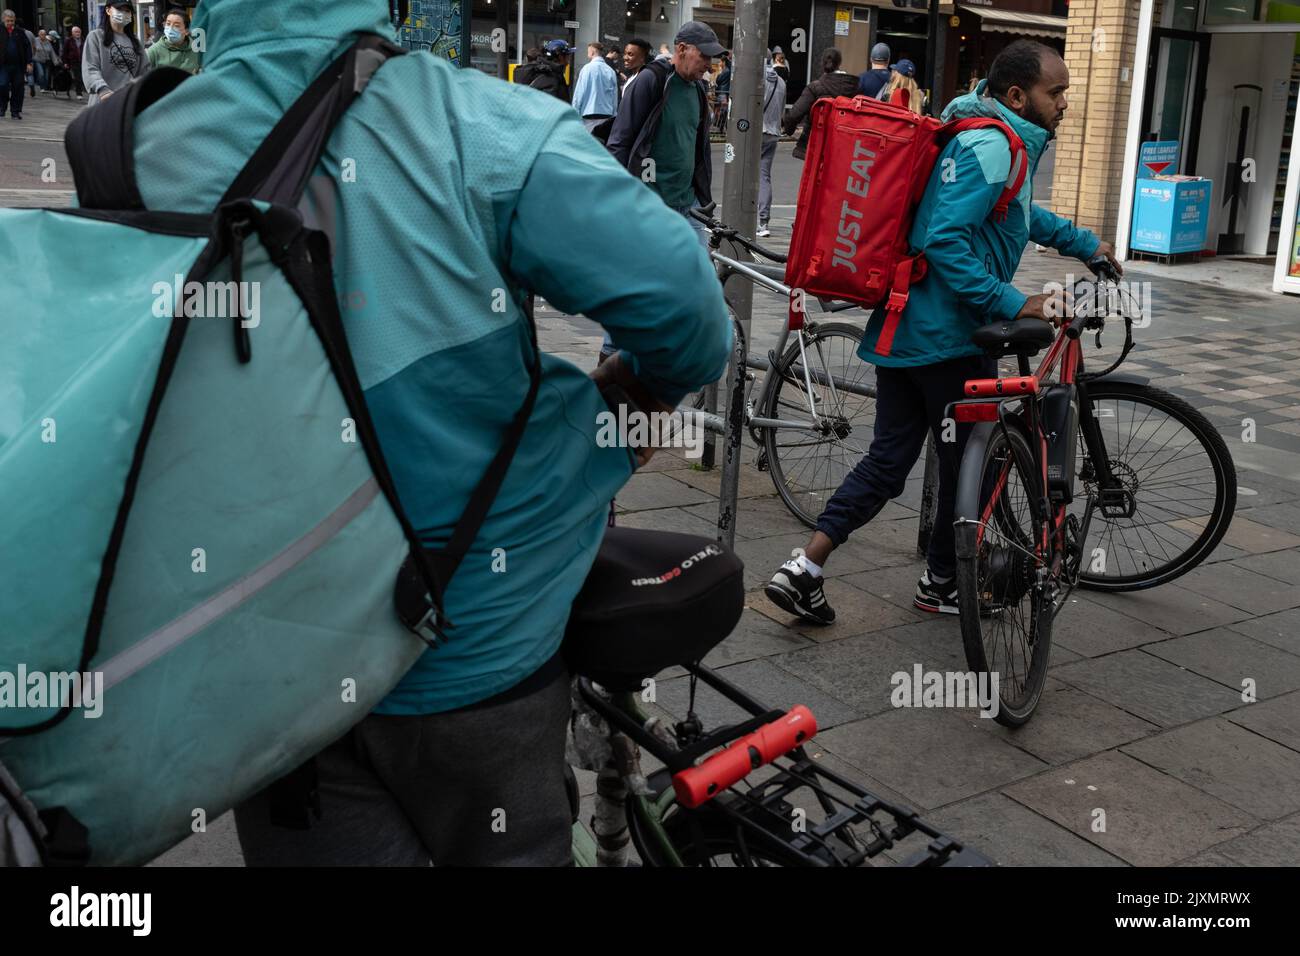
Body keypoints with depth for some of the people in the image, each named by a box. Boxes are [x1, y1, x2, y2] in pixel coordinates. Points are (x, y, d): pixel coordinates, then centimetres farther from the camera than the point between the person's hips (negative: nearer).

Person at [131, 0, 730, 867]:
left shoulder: (127, 158, -8)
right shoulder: (469, 122, -19)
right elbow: (674, 289, -24)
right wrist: (649, 382, -2)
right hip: (478, 652, -2)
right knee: (511, 849, 22)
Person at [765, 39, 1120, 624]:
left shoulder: (988, 138, 17)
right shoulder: (992, 146, -16)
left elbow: (1022, 214, 35)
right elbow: (945, 240, -26)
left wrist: (1084, 243, 37)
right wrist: (1011, 304, -26)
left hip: (902, 328, 9)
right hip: (950, 336, -9)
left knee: (888, 460, 11)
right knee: (968, 465, 9)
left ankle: (804, 570, 6)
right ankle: (943, 583, 25)